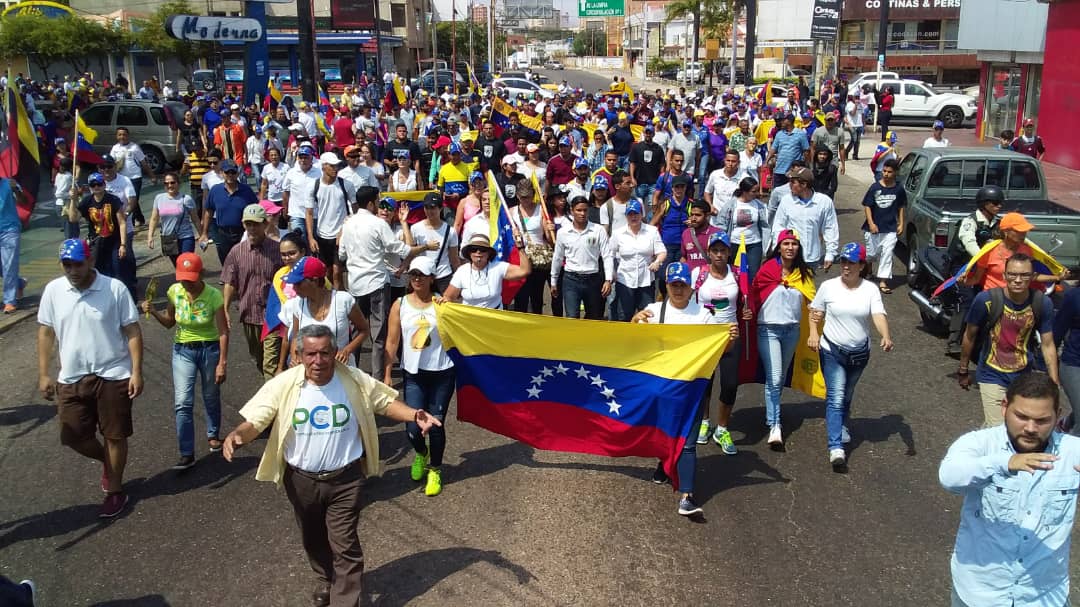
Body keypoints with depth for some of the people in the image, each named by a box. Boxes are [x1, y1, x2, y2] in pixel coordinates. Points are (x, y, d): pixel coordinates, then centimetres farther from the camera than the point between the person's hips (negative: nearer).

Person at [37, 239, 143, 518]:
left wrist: (137, 372, -12)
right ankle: (108, 462, 38)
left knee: (115, 435, 6)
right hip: (71, 378, 4)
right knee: (73, 436, 8)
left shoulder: (115, 288, -11)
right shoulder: (53, 290, -2)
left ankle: (115, 492, 24)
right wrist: (43, 374, 5)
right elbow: (46, 333, 6)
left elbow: (132, 332, -8)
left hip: (113, 375, -3)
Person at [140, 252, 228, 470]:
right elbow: (169, 323, 8)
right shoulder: (174, 291, -8)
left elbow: (223, 332, -15)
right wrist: (153, 312, -12)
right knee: (182, 403, -7)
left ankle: (213, 435, 41)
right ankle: (187, 454, -3)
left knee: (211, 398, 16)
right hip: (183, 351, 2)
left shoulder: (213, 295, -17)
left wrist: (222, 363, -16)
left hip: (209, 349, -2)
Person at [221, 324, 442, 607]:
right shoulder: (283, 385, -15)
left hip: (345, 479, -2)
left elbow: (386, 402, -2)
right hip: (301, 480, 2)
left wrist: (414, 416, -20)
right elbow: (255, 421, -14)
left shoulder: (355, 381, -13)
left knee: (345, 546, 1)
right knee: (313, 539, 24)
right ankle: (326, 579, 52)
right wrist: (237, 435, -37)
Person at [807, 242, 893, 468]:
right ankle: (836, 447, -17)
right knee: (836, 397, -13)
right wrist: (813, 333, -13)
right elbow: (815, 312, 4)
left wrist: (886, 336, -36)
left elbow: (879, 315, -18)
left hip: (859, 353, 2)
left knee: (846, 396, 21)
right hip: (832, 351, -2)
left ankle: (840, 426, 49)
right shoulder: (828, 286, -6)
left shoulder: (870, 289, -6)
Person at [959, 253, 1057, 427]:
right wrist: (963, 371, 5)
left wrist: (1054, 383, -4)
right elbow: (969, 336, -5)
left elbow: (1048, 345, -2)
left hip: (1024, 374, 3)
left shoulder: (1043, 303, -12)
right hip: (992, 375, -3)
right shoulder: (986, 300, -20)